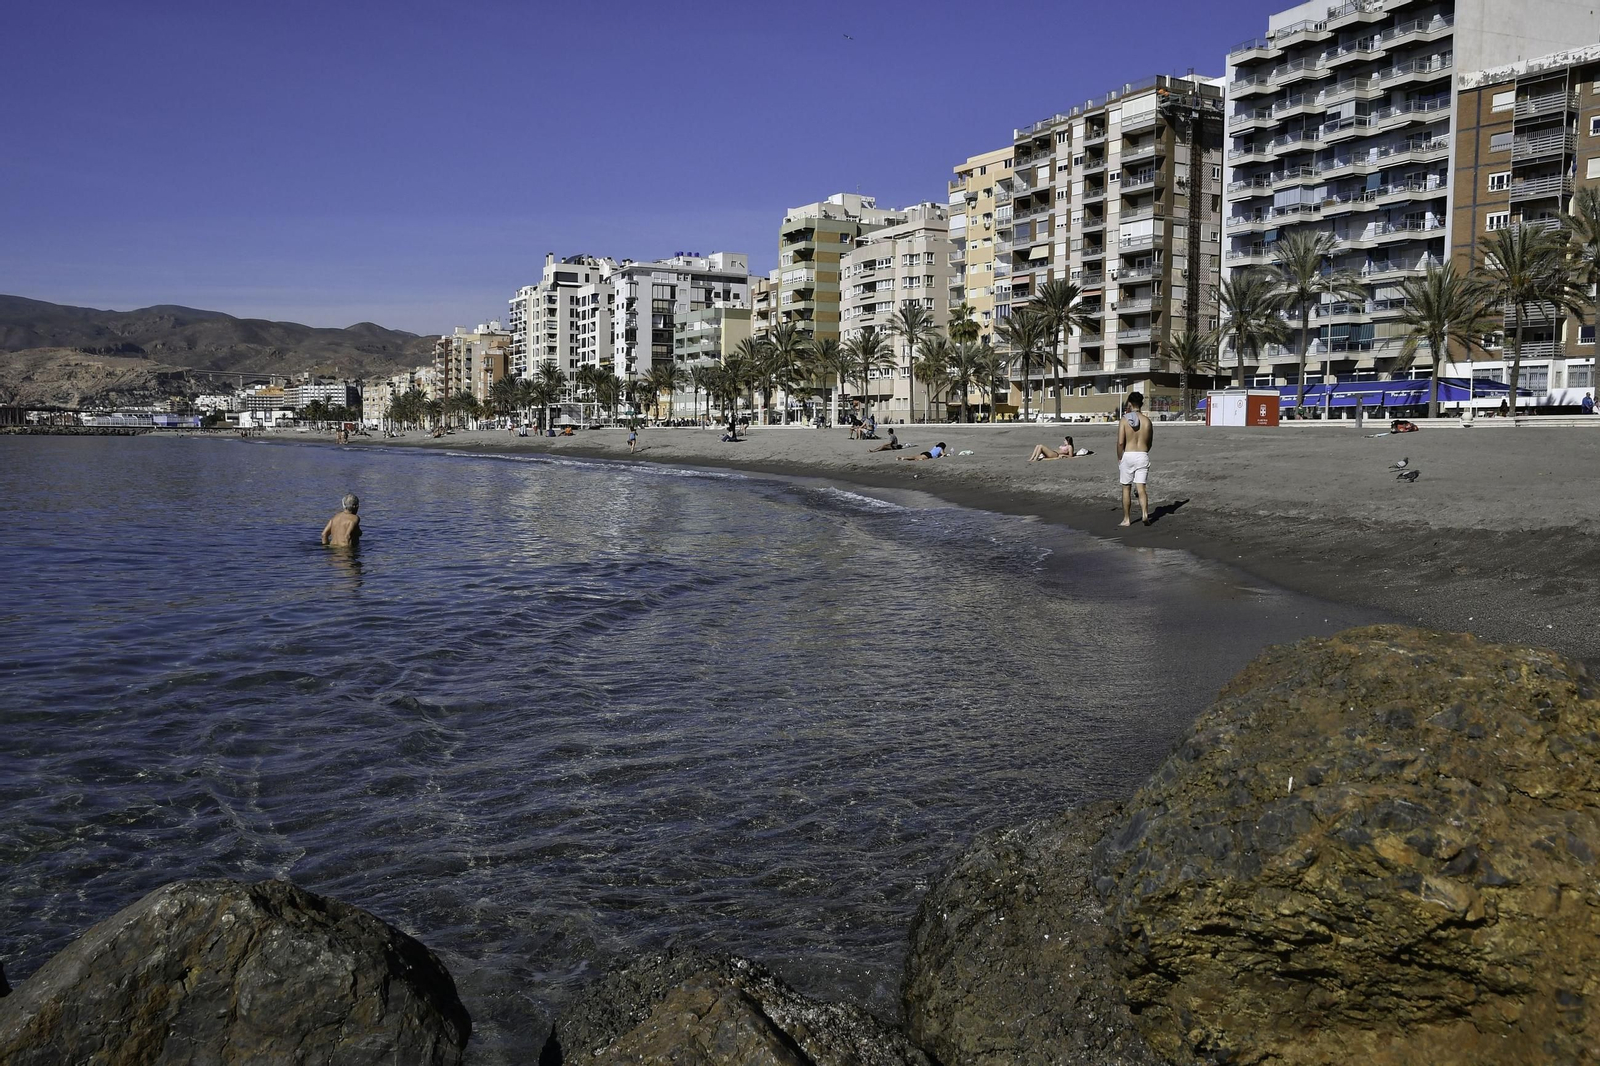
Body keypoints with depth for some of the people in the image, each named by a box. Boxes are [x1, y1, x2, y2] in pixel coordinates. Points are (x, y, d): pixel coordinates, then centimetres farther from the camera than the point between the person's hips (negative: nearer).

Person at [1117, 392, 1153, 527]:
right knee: (1141, 488, 3)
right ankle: (1145, 513, -17)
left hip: (1128, 455, -2)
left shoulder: (1124, 420, -8)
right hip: (1143, 455, 2)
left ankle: (1127, 519, 14)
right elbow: (1149, 442, 9)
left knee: (1126, 489, 9)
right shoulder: (1147, 420, 2)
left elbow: (1120, 442, -12)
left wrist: (1119, 458, 1)